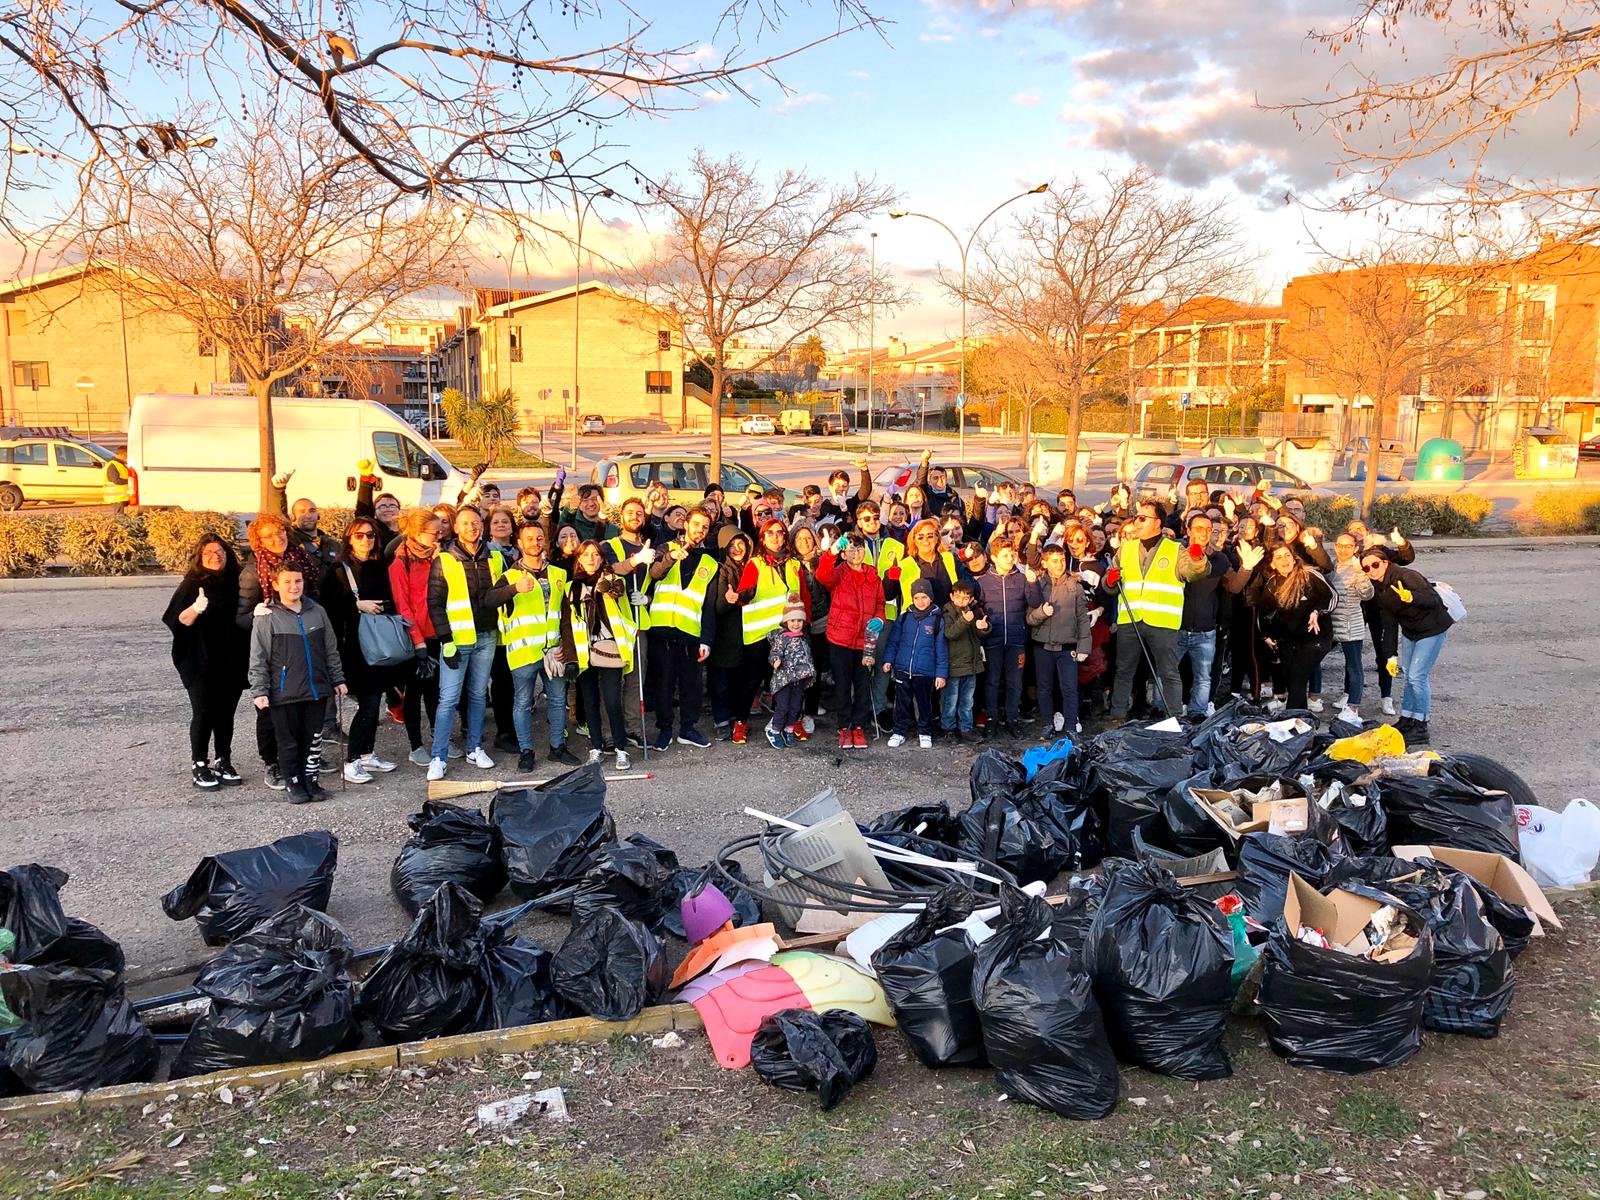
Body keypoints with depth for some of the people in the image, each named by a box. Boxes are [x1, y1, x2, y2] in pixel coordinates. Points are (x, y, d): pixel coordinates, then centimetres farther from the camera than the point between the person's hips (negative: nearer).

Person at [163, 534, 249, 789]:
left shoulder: (236, 582, 10)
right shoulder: (192, 585, -3)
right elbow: (180, 620, -12)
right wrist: (195, 609, -32)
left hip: (232, 662, 4)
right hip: (201, 663, -4)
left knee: (226, 713, 9)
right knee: (203, 713, -1)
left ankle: (223, 763, 17)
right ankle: (200, 767, 7)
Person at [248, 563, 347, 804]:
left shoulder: (317, 612, 7)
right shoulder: (267, 618, -5)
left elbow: (331, 650, 14)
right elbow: (258, 660, -4)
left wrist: (337, 679, 13)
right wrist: (259, 692, -9)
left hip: (316, 690, 3)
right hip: (284, 693, -3)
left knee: (313, 739, 10)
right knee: (289, 741, 6)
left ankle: (311, 781, 21)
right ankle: (294, 784, 17)